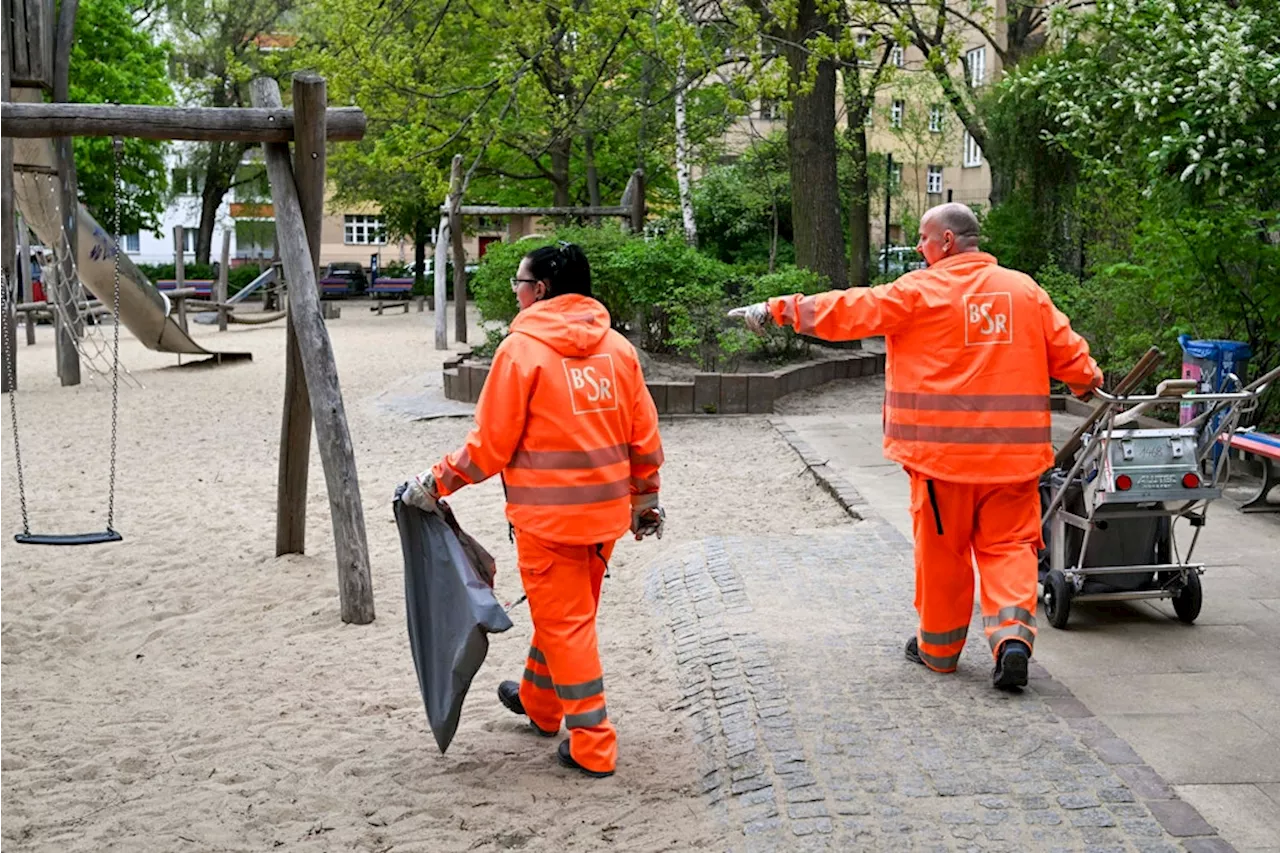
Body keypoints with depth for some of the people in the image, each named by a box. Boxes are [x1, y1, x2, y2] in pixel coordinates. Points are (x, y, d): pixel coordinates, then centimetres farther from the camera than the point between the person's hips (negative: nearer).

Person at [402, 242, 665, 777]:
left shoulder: (522, 349, -13)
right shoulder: (617, 347, 4)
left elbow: (489, 446, -11)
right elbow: (644, 436, 7)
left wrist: (436, 484, 1)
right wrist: (645, 500, 20)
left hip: (547, 514, -6)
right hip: (604, 511, 6)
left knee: (565, 621, 3)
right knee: (569, 611, 22)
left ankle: (593, 746, 7)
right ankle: (538, 702, 43)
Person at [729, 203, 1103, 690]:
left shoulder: (919, 291, -5)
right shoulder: (1025, 290, 7)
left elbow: (847, 313, -5)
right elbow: (1065, 350, 13)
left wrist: (778, 310, 2)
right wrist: (1087, 381, 34)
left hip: (942, 449, -3)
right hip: (1012, 451, 3)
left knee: (941, 547, 10)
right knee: (1008, 544, 7)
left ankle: (938, 646, 23)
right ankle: (1012, 633, -13)